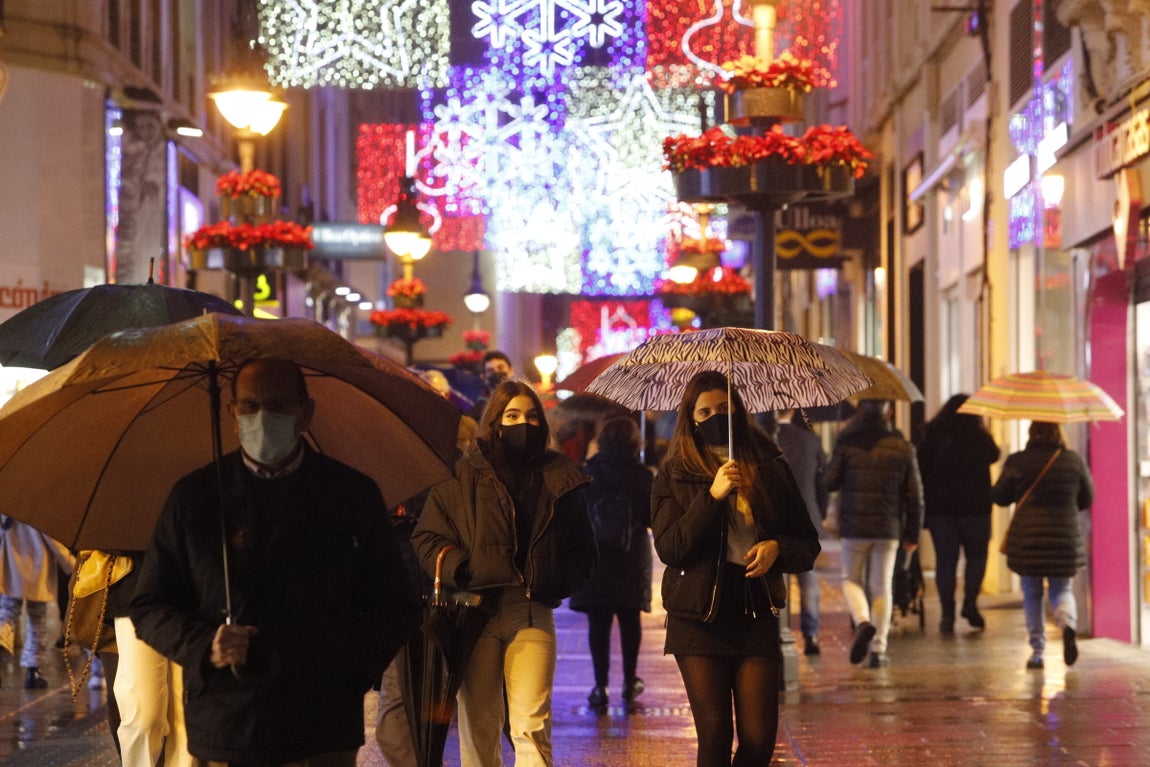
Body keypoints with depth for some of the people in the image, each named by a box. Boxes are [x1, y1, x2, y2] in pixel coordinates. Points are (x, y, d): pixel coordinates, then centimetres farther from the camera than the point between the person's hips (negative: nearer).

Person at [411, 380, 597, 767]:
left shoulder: (558, 478, 10)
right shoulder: (465, 476, 5)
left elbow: (583, 549, 17)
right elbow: (427, 538, 5)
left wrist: (559, 582, -2)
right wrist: (462, 571, -11)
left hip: (533, 614, 0)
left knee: (531, 726, -9)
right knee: (478, 730, 4)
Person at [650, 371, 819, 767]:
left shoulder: (770, 468, 10)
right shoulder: (675, 475, 5)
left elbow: (808, 544, 14)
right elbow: (669, 548, -8)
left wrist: (777, 548, -8)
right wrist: (712, 495, -17)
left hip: (756, 615, 2)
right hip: (699, 619, -2)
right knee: (715, 735, -5)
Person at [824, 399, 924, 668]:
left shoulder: (846, 443, -7)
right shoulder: (902, 447, 0)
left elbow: (830, 482, -2)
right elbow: (914, 494, 3)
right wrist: (912, 534, 11)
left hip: (854, 525, -1)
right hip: (888, 527, 1)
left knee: (851, 579, 14)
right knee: (882, 586, 8)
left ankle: (862, 621, -15)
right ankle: (878, 649, 5)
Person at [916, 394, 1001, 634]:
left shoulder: (930, 437, 0)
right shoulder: (978, 437, -4)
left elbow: (921, 471, -1)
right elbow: (993, 455, 17)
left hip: (939, 507, 1)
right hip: (974, 506, -1)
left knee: (945, 558, 3)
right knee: (976, 554, 15)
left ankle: (947, 612, -3)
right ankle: (970, 602, 1)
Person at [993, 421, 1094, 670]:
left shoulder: (1017, 462, -6)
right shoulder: (1074, 460, 0)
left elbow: (1000, 497, 1)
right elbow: (1087, 499, 9)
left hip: (1026, 539, -1)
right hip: (1065, 538, 1)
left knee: (1032, 595, 11)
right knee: (1061, 589, 14)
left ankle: (1037, 651, 8)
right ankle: (1068, 622, -18)